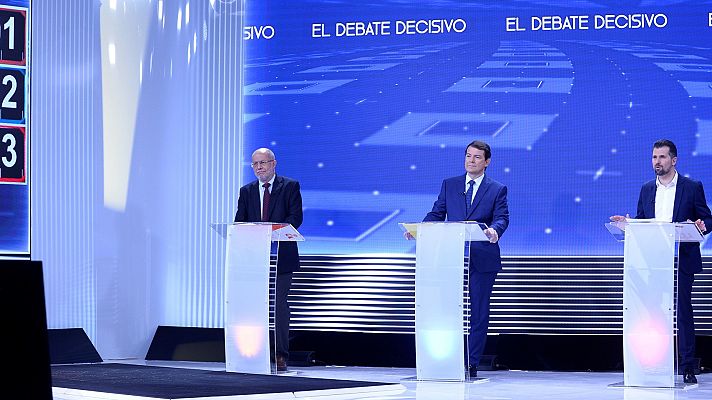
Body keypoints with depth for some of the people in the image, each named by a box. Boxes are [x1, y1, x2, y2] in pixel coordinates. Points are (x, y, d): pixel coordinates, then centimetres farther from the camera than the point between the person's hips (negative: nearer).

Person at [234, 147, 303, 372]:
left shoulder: (290, 187, 4)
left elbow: (296, 217, -6)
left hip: (281, 255, -3)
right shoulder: (246, 191, 15)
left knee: (279, 304, -6)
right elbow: (239, 221, 9)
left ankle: (281, 356, -3)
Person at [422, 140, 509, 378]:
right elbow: (437, 214, 9)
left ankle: (473, 364, 7)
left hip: (483, 258, -2)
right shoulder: (449, 185, 12)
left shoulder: (498, 190, 6)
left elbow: (502, 217, -7)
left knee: (479, 311, 1)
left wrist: (494, 230, -30)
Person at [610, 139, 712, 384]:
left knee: (683, 312, -4)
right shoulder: (646, 189, 13)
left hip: (682, 260, -3)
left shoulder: (692, 187, 2)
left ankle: (687, 368, 0)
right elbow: (641, 223, 16)